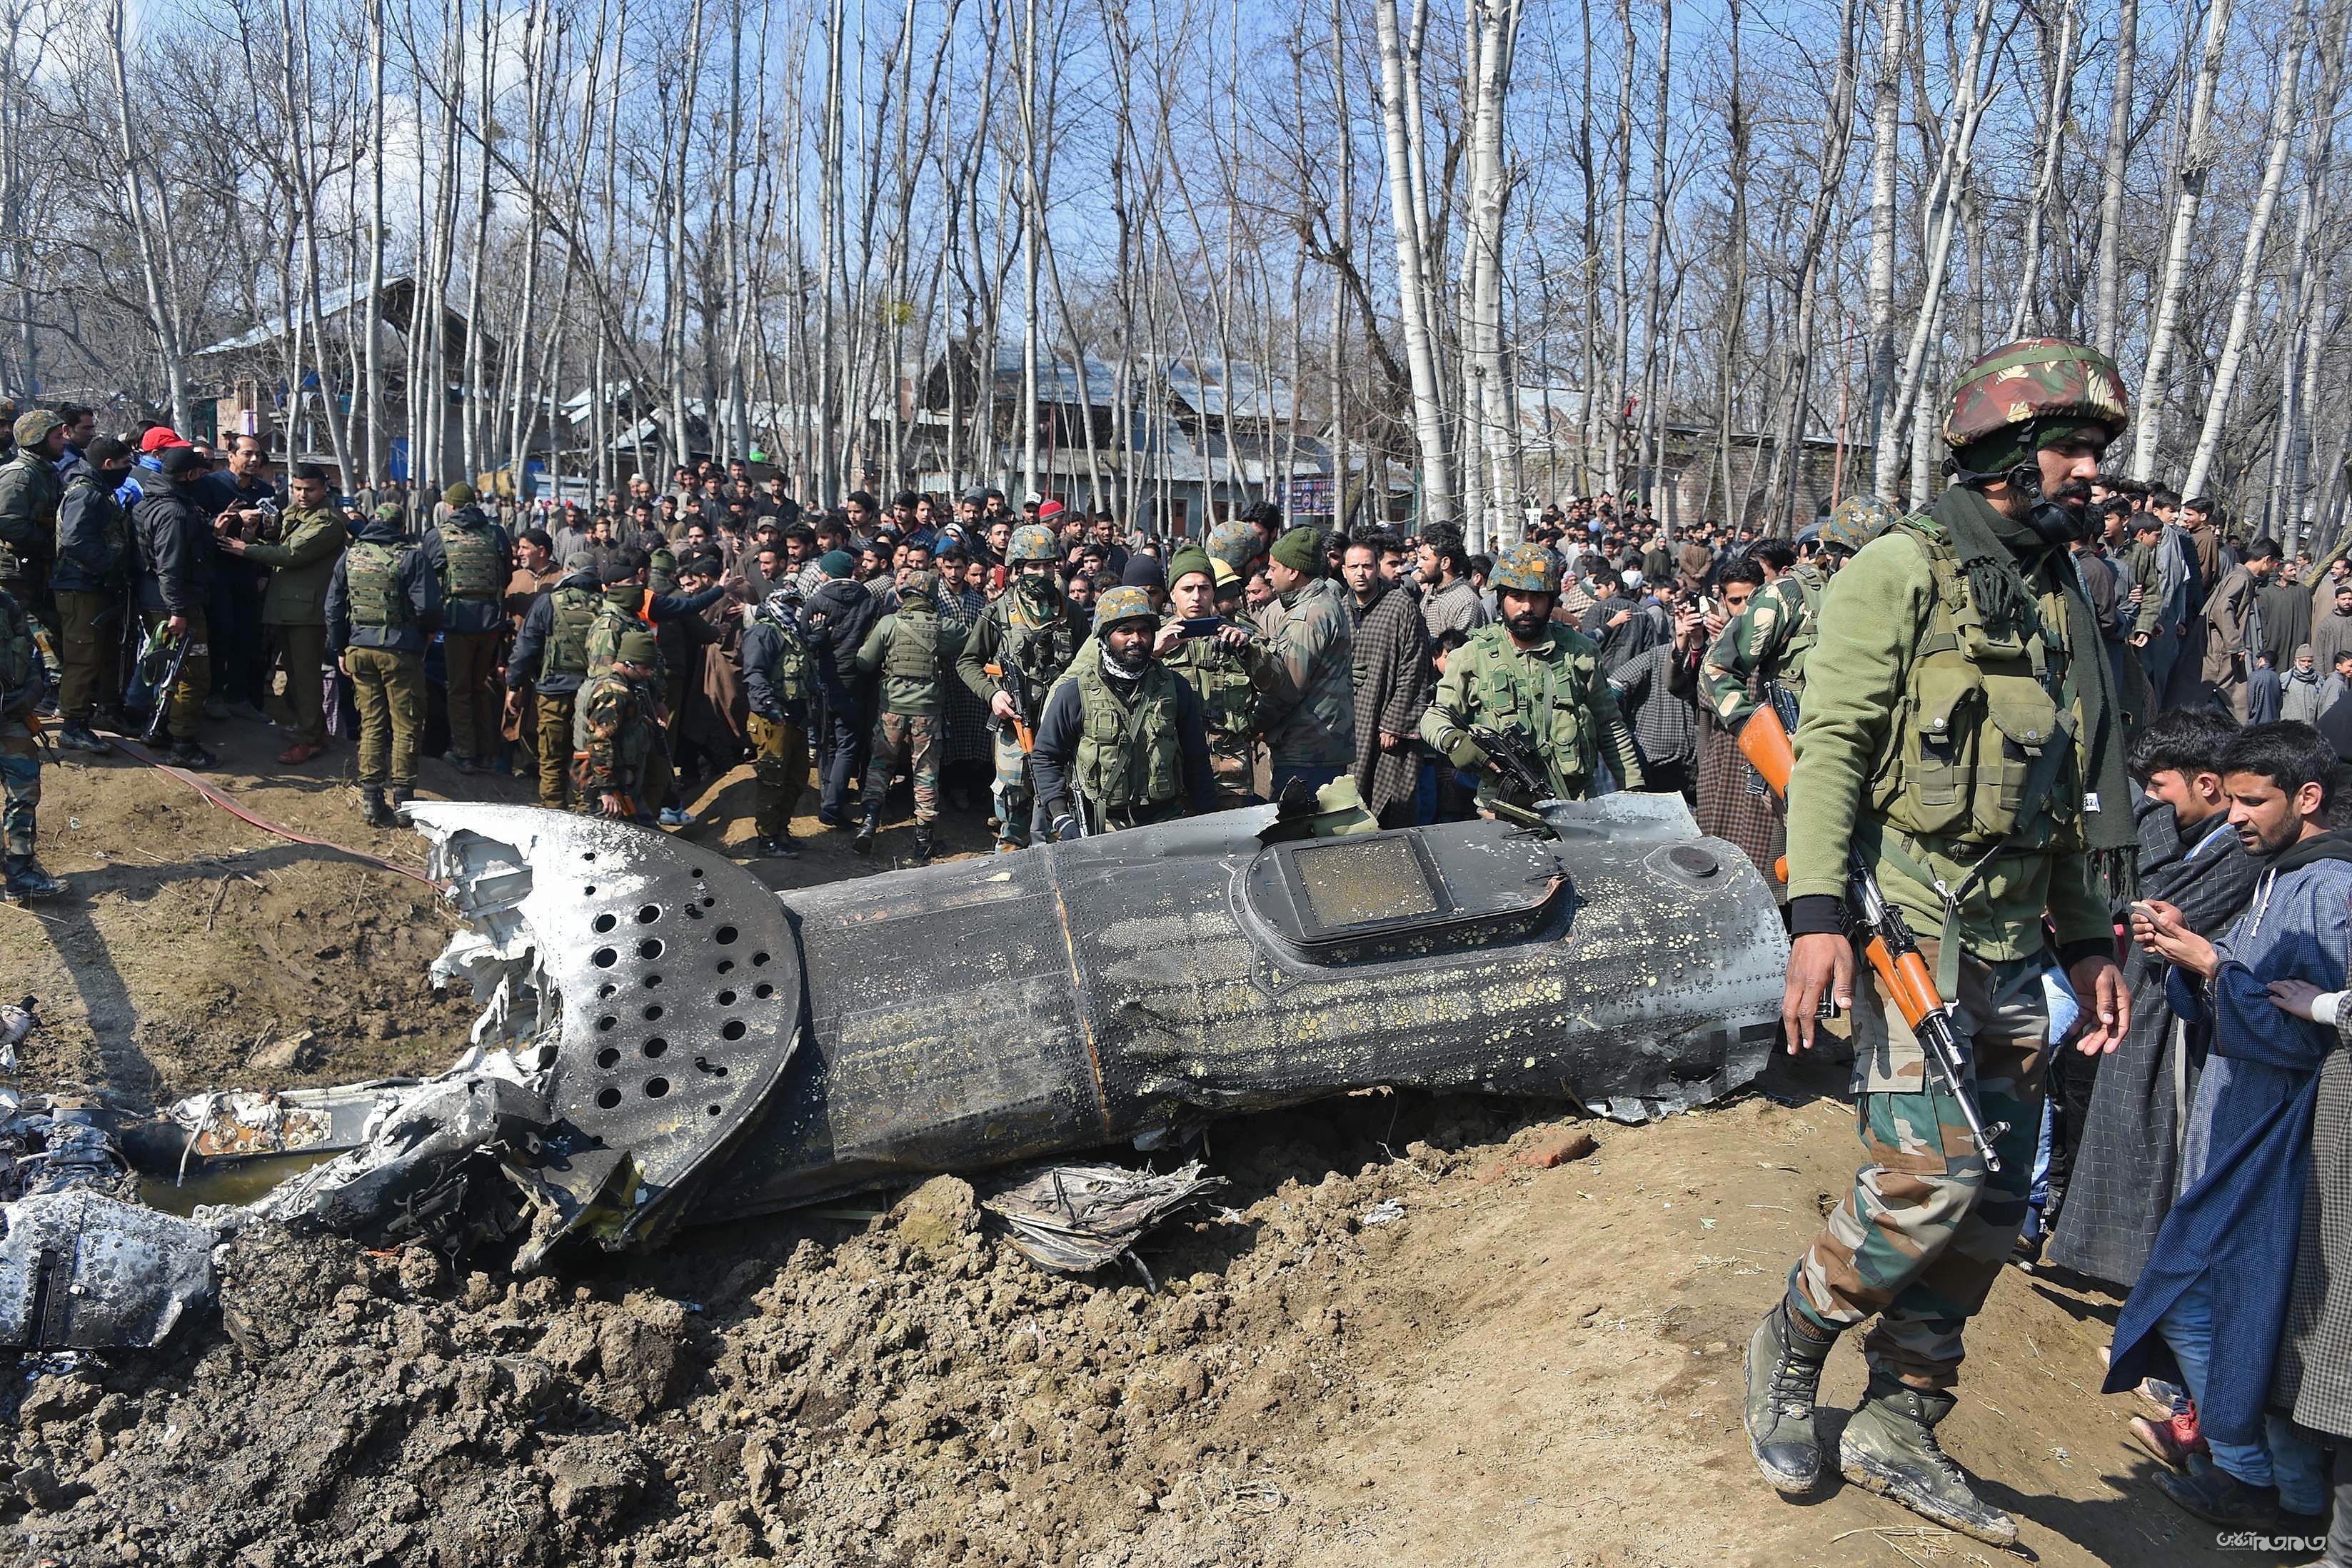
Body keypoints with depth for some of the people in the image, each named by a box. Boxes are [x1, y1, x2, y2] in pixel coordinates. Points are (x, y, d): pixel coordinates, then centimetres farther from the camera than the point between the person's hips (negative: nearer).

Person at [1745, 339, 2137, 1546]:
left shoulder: (2062, 597, 17)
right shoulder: (1901, 570, -5)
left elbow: (2085, 783, 21)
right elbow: (1829, 740, -12)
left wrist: (2093, 938, 18)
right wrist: (1816, 911, -20)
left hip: (2012, 943, 8)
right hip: (1905, 923, -7)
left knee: (1994, 1200, 8)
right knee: (1931, 1176, -14)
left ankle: (1899, 1425, 22)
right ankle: (1791, 1344, 12)